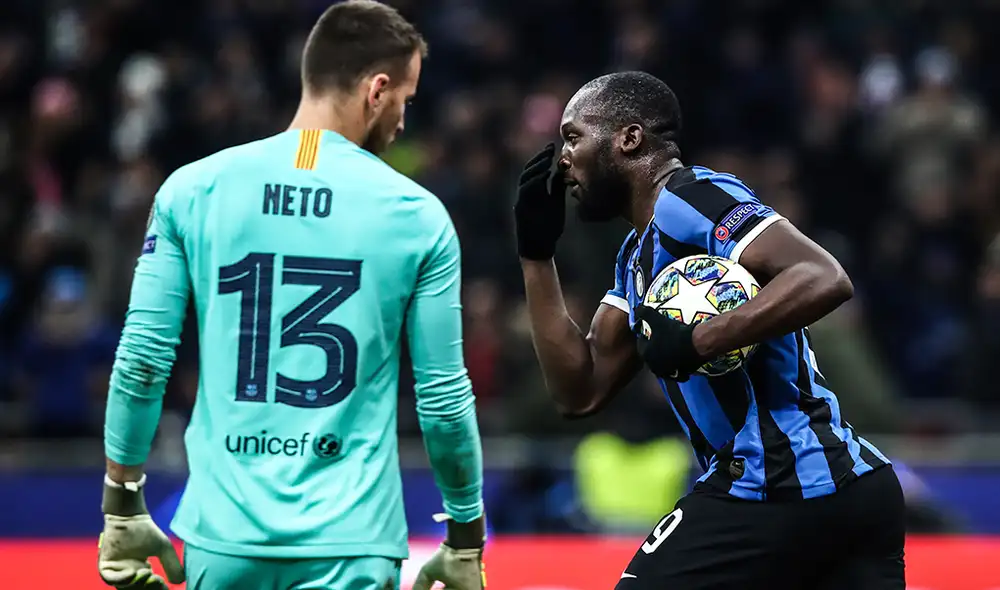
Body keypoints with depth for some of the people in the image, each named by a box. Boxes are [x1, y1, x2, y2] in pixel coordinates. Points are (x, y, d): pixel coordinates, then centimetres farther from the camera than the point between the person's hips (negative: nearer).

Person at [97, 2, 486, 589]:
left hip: (222, 540, 2)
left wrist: (122, 511, 12)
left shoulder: (193, 190, 2)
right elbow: (444, 399, 1)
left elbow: (140, 363, 2)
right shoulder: (417, 217, -2)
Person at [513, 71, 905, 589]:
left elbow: (824, 280, -23)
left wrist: (695, 342, -22)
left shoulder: (690, 198, -9)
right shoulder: (639, 255, 21)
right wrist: (536, 253, 16)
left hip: (777, 490, -10)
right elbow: (581, 393, 18)